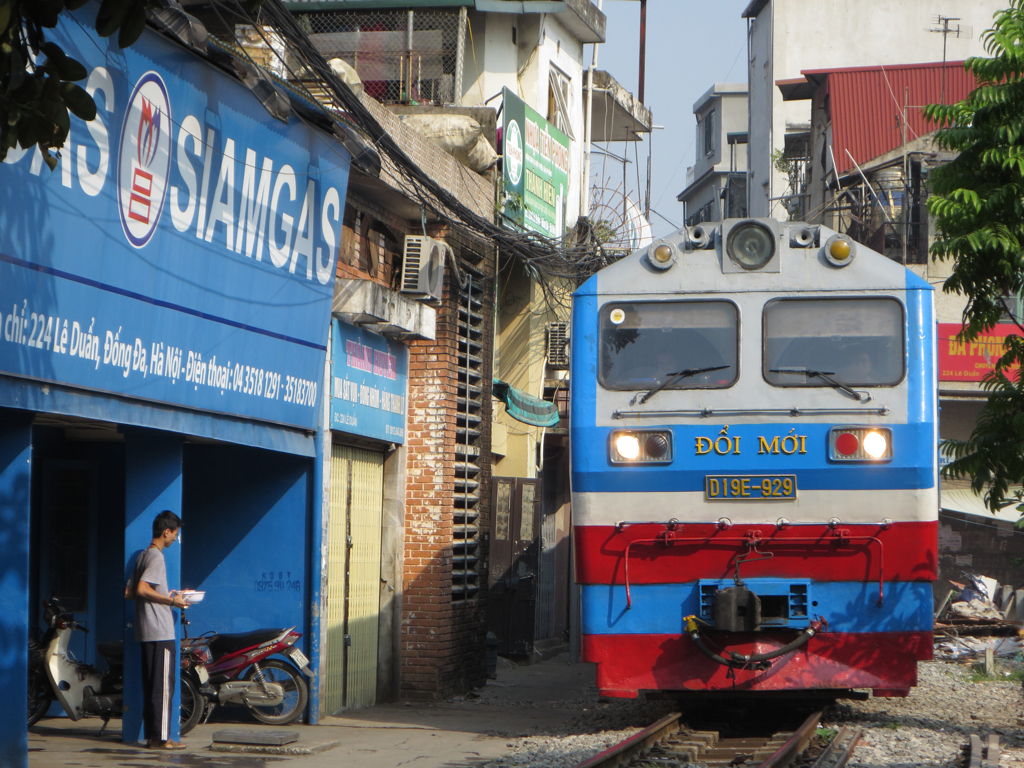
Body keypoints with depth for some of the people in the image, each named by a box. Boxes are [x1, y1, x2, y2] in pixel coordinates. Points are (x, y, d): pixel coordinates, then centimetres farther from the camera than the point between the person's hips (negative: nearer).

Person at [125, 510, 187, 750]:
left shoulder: (142, 555, 16)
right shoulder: (156, 557, -12)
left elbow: (129, 592, 17)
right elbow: (142, 589, -23)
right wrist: (171, 601, -15)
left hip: (145, 632, 10)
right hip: (160, 632, -10)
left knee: (151, 685, 10)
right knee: (163, 685, -7)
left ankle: (151, 736, 13)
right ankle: (161, 737, -7)